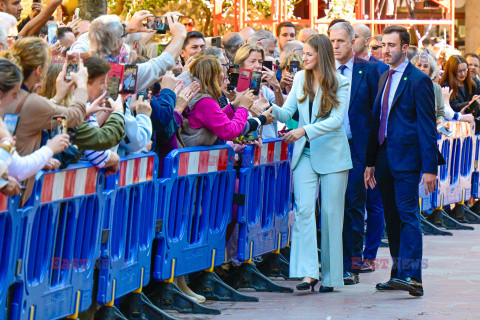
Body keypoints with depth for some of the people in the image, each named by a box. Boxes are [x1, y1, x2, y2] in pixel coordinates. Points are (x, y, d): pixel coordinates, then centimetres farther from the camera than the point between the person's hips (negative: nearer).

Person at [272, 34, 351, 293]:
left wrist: (305, 130, -24)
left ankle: (330, 276, 10)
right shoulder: (300, 79, 9)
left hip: (332, 154, -3)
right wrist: (271, 110, -17)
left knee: (331, 213, 1)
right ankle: (308, 272, -18)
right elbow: (287, 112, 5)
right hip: (305, 154, 3)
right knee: (304, 209, -12)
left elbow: (336, 120, -14)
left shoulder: (340, 84, -4)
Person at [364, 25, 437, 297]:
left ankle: (411, 277, -18)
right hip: (385, 159, 8)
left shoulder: (419, 80, -8)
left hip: (406, 158, -8)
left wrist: (429, 168, -16)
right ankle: (398, 274, 17)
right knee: (392, 217, 10)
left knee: (408, 215, -13)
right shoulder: (385, 79, 16)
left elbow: (428, 127, -11)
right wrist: (371, 162, 19)